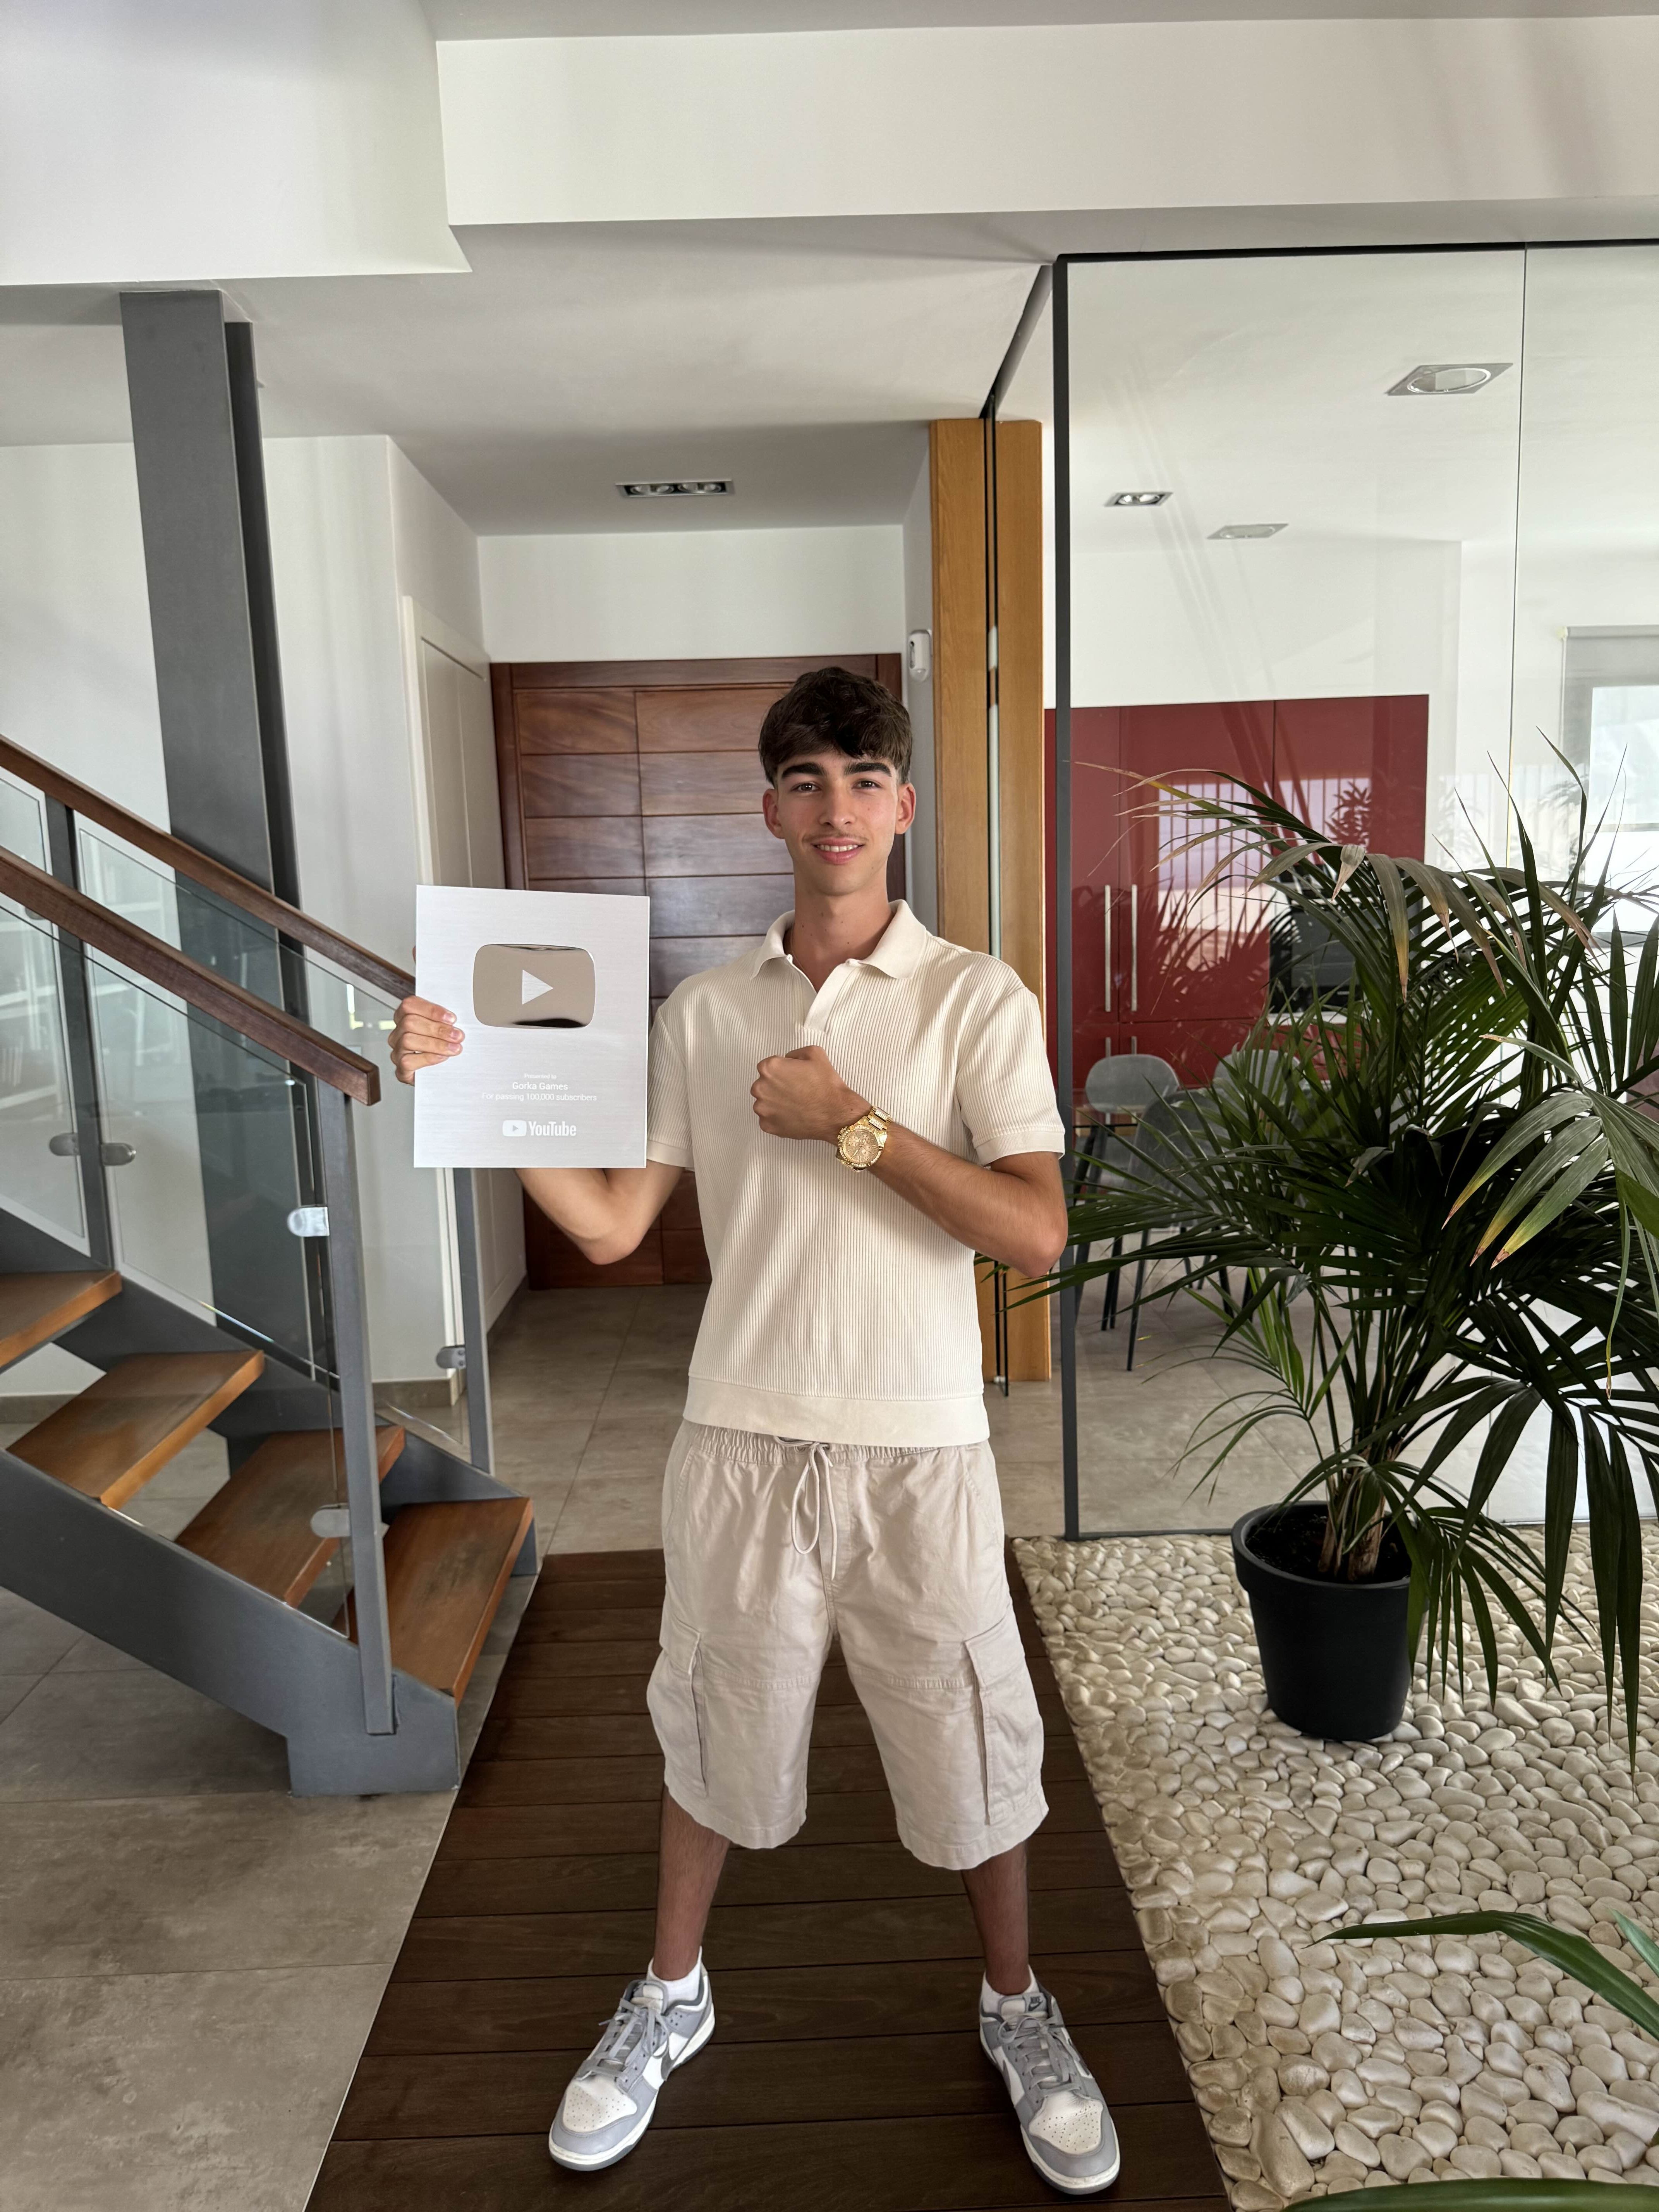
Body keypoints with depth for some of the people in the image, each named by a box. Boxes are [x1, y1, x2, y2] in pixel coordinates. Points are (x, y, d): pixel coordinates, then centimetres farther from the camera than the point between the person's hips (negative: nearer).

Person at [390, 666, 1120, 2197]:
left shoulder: (978, 1000, -7)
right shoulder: (703, 1011, 2)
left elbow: (1037, 1232, -16)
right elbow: (610, 1223, 1)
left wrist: (851, 1122, -19)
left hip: (918, 1449, -2)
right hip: (743, 1439, 2)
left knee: (970, 1739, 14)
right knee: (717, 1727, 19)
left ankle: (1017, 2006, 43)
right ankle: (671, 1995, 46)